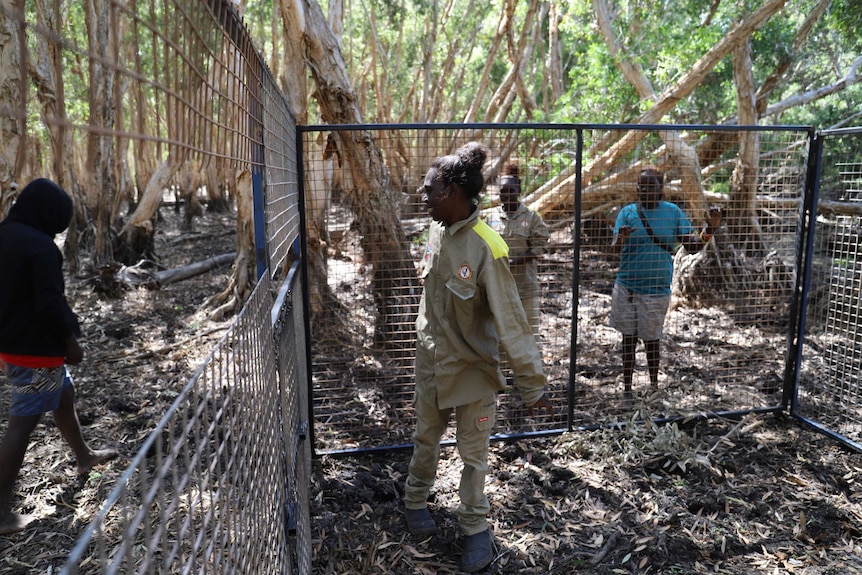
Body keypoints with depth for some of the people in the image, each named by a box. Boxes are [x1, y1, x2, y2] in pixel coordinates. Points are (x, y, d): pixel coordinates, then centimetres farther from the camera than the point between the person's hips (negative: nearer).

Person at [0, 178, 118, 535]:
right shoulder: (40, 246, -22)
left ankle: (84, 456, 44)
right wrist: (71, 342, -11)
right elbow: (50, 303, -24)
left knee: (64, 395, 25)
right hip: (37, 348, -9)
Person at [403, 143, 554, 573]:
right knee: (425, 437, 23)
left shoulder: (486, 248, -26)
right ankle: (416, 500, 46)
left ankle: (475, 527, 33)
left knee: (473, 453, 12)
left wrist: (532, 386, -20)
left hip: (473, 368, -5)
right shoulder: (437, 231, -5)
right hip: (430, 360, 6)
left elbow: (511, 322, -24)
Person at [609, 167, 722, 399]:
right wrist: (621, 240, -34)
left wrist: (710, 229, -18)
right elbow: (614, 250, -11)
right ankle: (627, 387, 22)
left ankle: (654, 386, 29)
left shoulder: (673, 212, 0)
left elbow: (692, 245, -1)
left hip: (656, 290, 0)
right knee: (629, 338, 9)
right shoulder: (628, 212, -2)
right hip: (626, 286, 0)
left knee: (652, 339, 10)